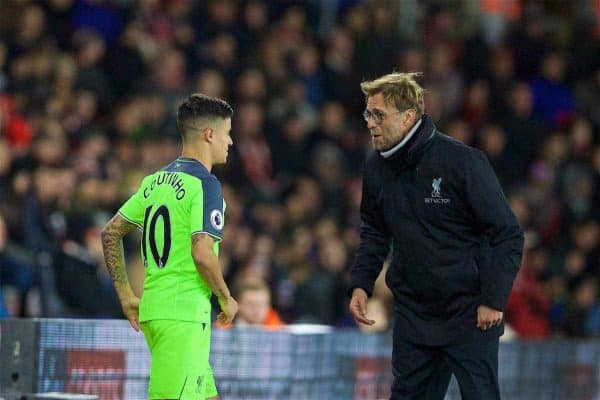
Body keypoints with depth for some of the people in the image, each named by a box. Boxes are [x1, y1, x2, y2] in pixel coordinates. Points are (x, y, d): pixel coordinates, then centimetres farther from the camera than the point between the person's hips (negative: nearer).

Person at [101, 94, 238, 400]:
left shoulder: (155, 181, 15)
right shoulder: (204, 183, -10)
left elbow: (110, 232, 18)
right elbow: (202, 254, -19)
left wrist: (126, 296, 21)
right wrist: (226, 299, -3)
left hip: (151, 306, 9)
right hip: (185, 312, -9)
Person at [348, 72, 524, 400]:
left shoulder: (462, 162, -16)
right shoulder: (376, 169, 2)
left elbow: (507, 234, -13)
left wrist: (493, 300, -16)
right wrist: (361, 283, 5)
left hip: (470, 315, -6)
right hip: (412, 315, 6)